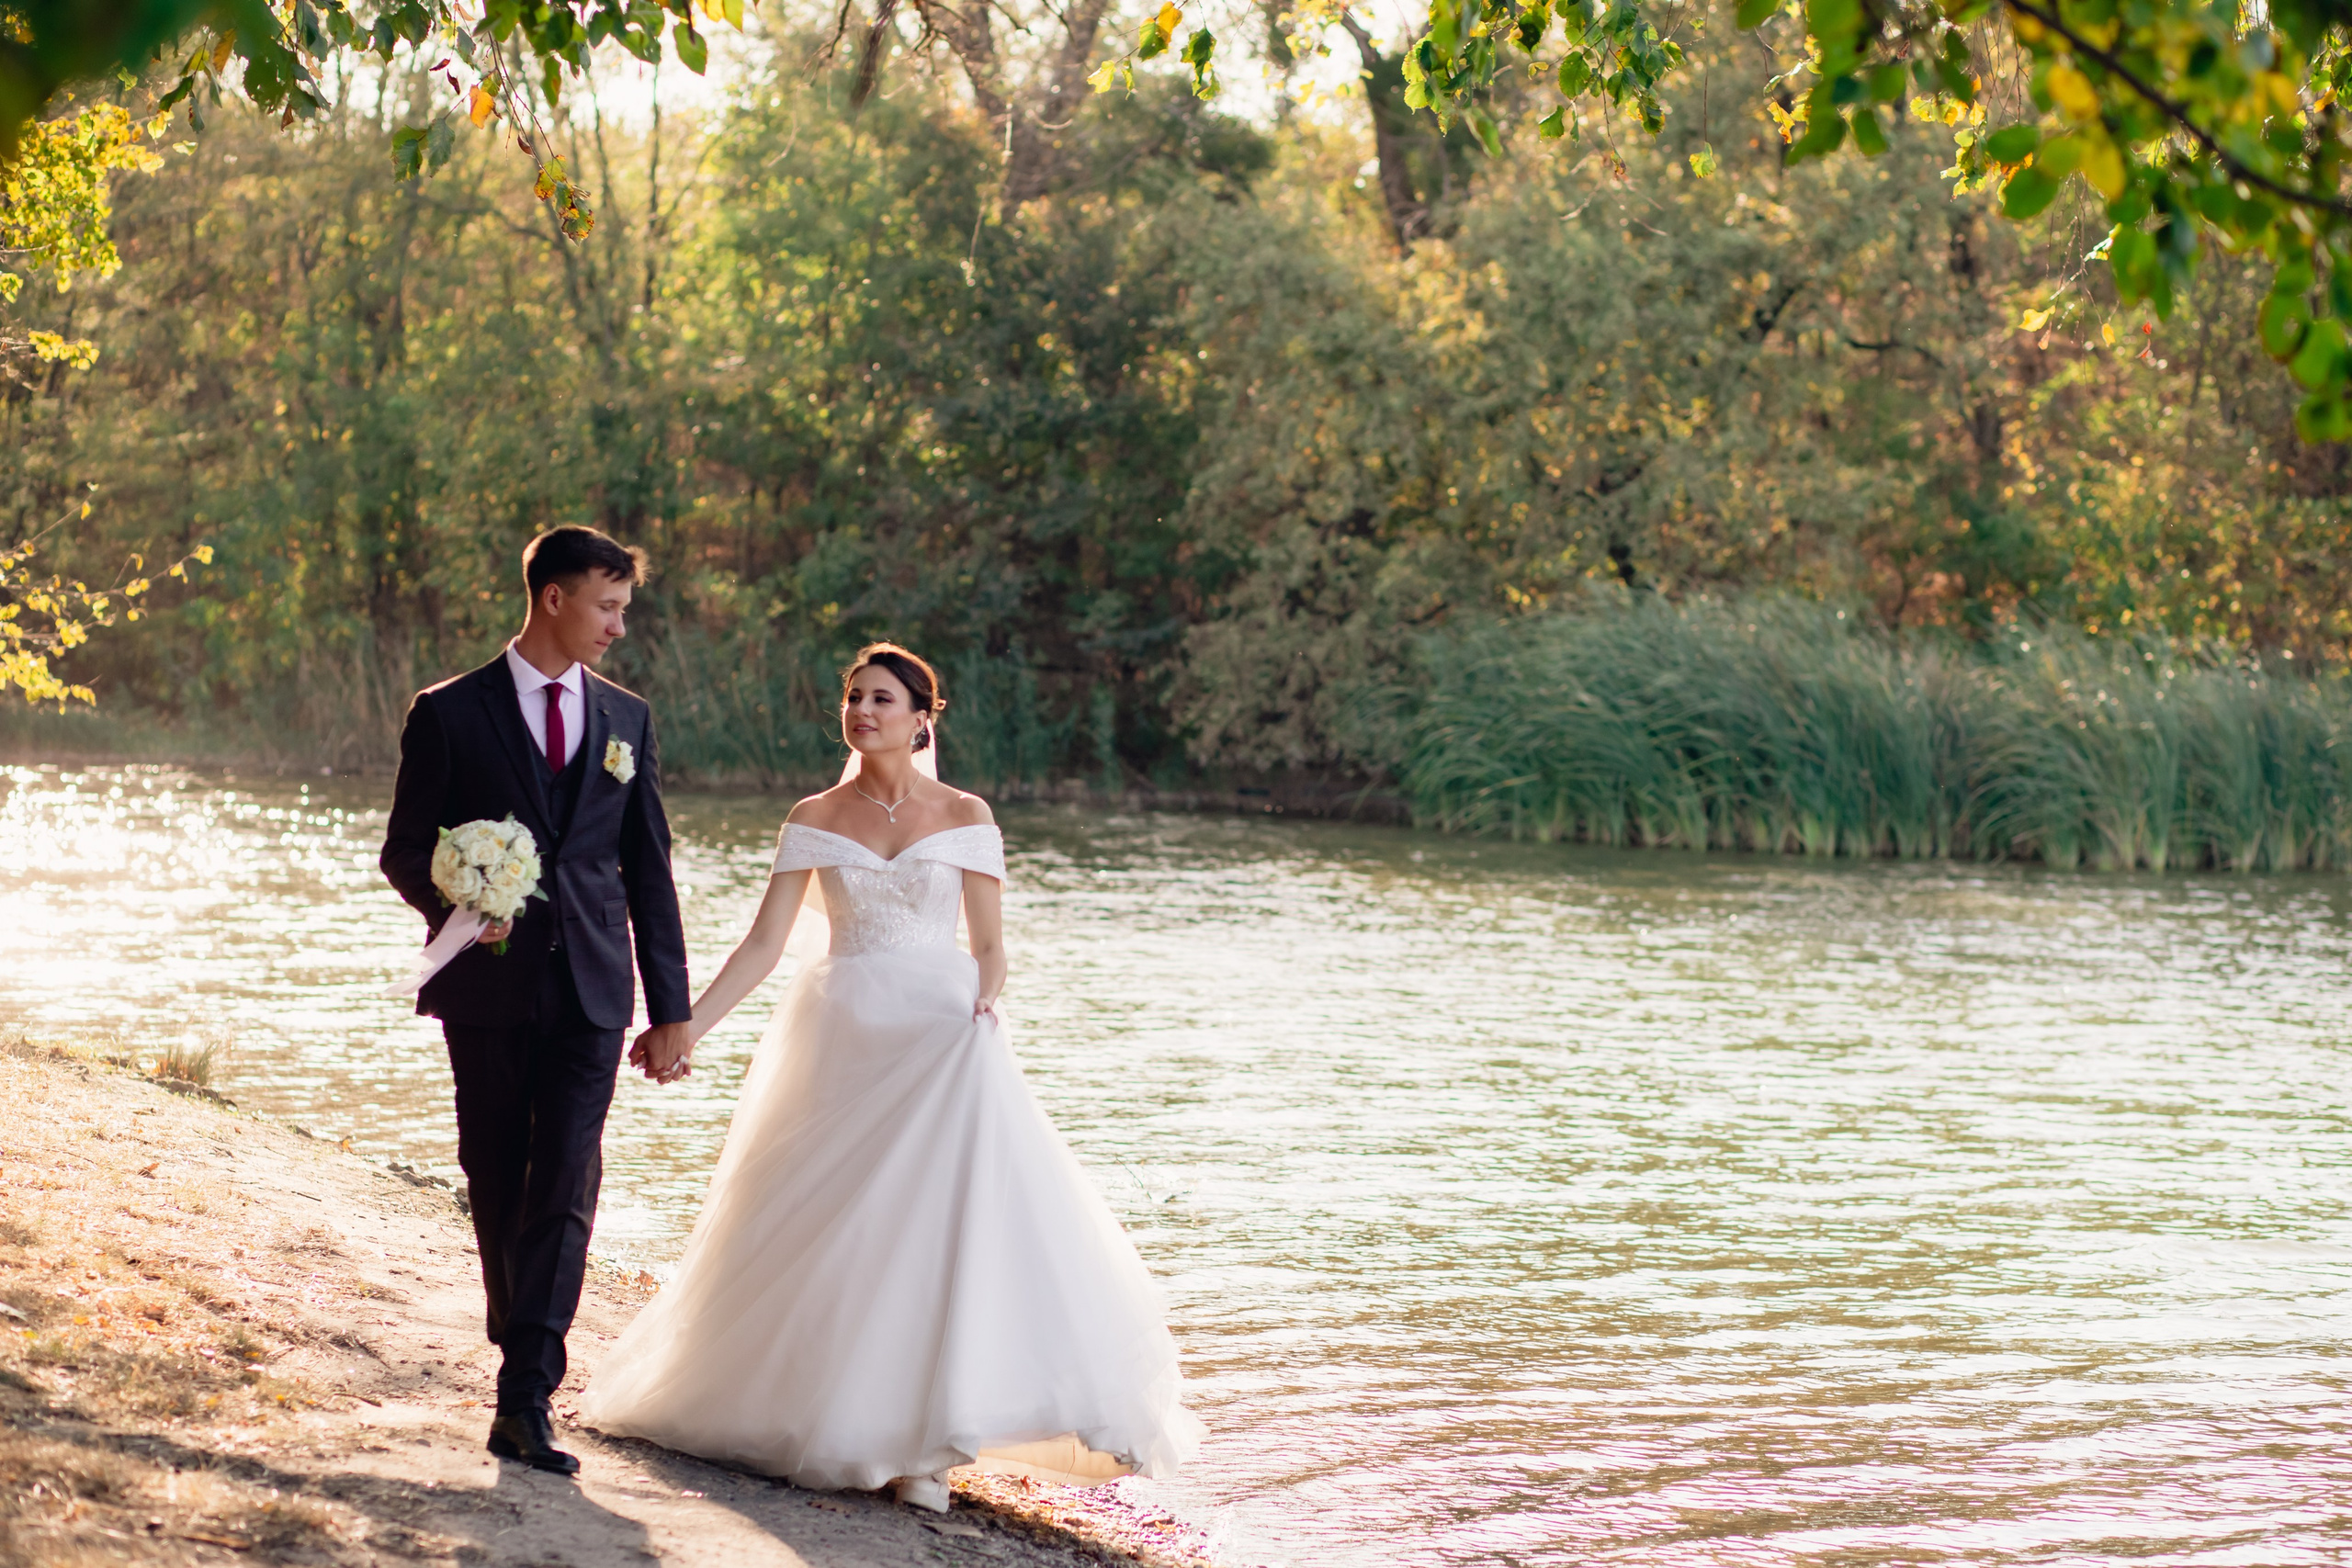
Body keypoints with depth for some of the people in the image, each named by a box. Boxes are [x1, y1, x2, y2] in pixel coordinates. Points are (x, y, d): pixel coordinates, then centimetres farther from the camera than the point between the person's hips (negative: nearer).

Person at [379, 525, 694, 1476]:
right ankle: (526, 1354, 28)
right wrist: (453, 906, -18)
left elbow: (649, 870, 11)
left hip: (591, 992, 1)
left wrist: (670, 1009, 8)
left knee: (564, 1187, -9)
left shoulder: (627, 719, 10)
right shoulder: (450, 713, 0)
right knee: (497, 1184, 9)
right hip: (489, 987, -1)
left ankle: (524, 1404, -12)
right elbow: (406, 850, 4)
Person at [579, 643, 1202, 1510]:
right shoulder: (814, 819, 6)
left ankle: (921, 1442, -14)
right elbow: (763, 943, 3)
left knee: (948, 1223, -16)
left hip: (942, 1040, -1)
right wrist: (687, 1026, -6)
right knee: (831, 1235, 1)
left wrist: (982, 1003, -15)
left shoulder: (965, 817, 5)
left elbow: (990, 945, 5)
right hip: (842, 1041, 1)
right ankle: (835, 1425, 16)